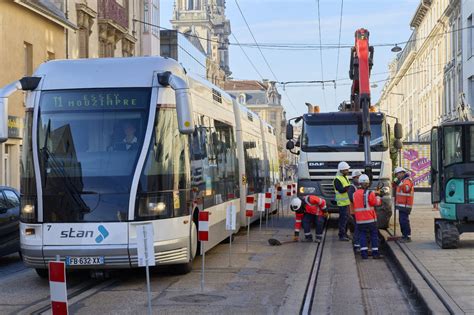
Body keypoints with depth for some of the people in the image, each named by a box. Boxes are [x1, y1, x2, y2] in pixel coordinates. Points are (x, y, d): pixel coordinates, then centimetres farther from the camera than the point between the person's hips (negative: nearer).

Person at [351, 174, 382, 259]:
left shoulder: (355, 194, 4)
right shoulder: (369, 193, -13)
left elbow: (355, 204, 10)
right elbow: (376, 202, -5)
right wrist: (378, 197, 16)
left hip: (359, 219, 4)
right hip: (370, 219, -4)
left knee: (362, 235, 9)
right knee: (374, 235, 7)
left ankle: (364, 253, 1)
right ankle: (375, 253, 6)